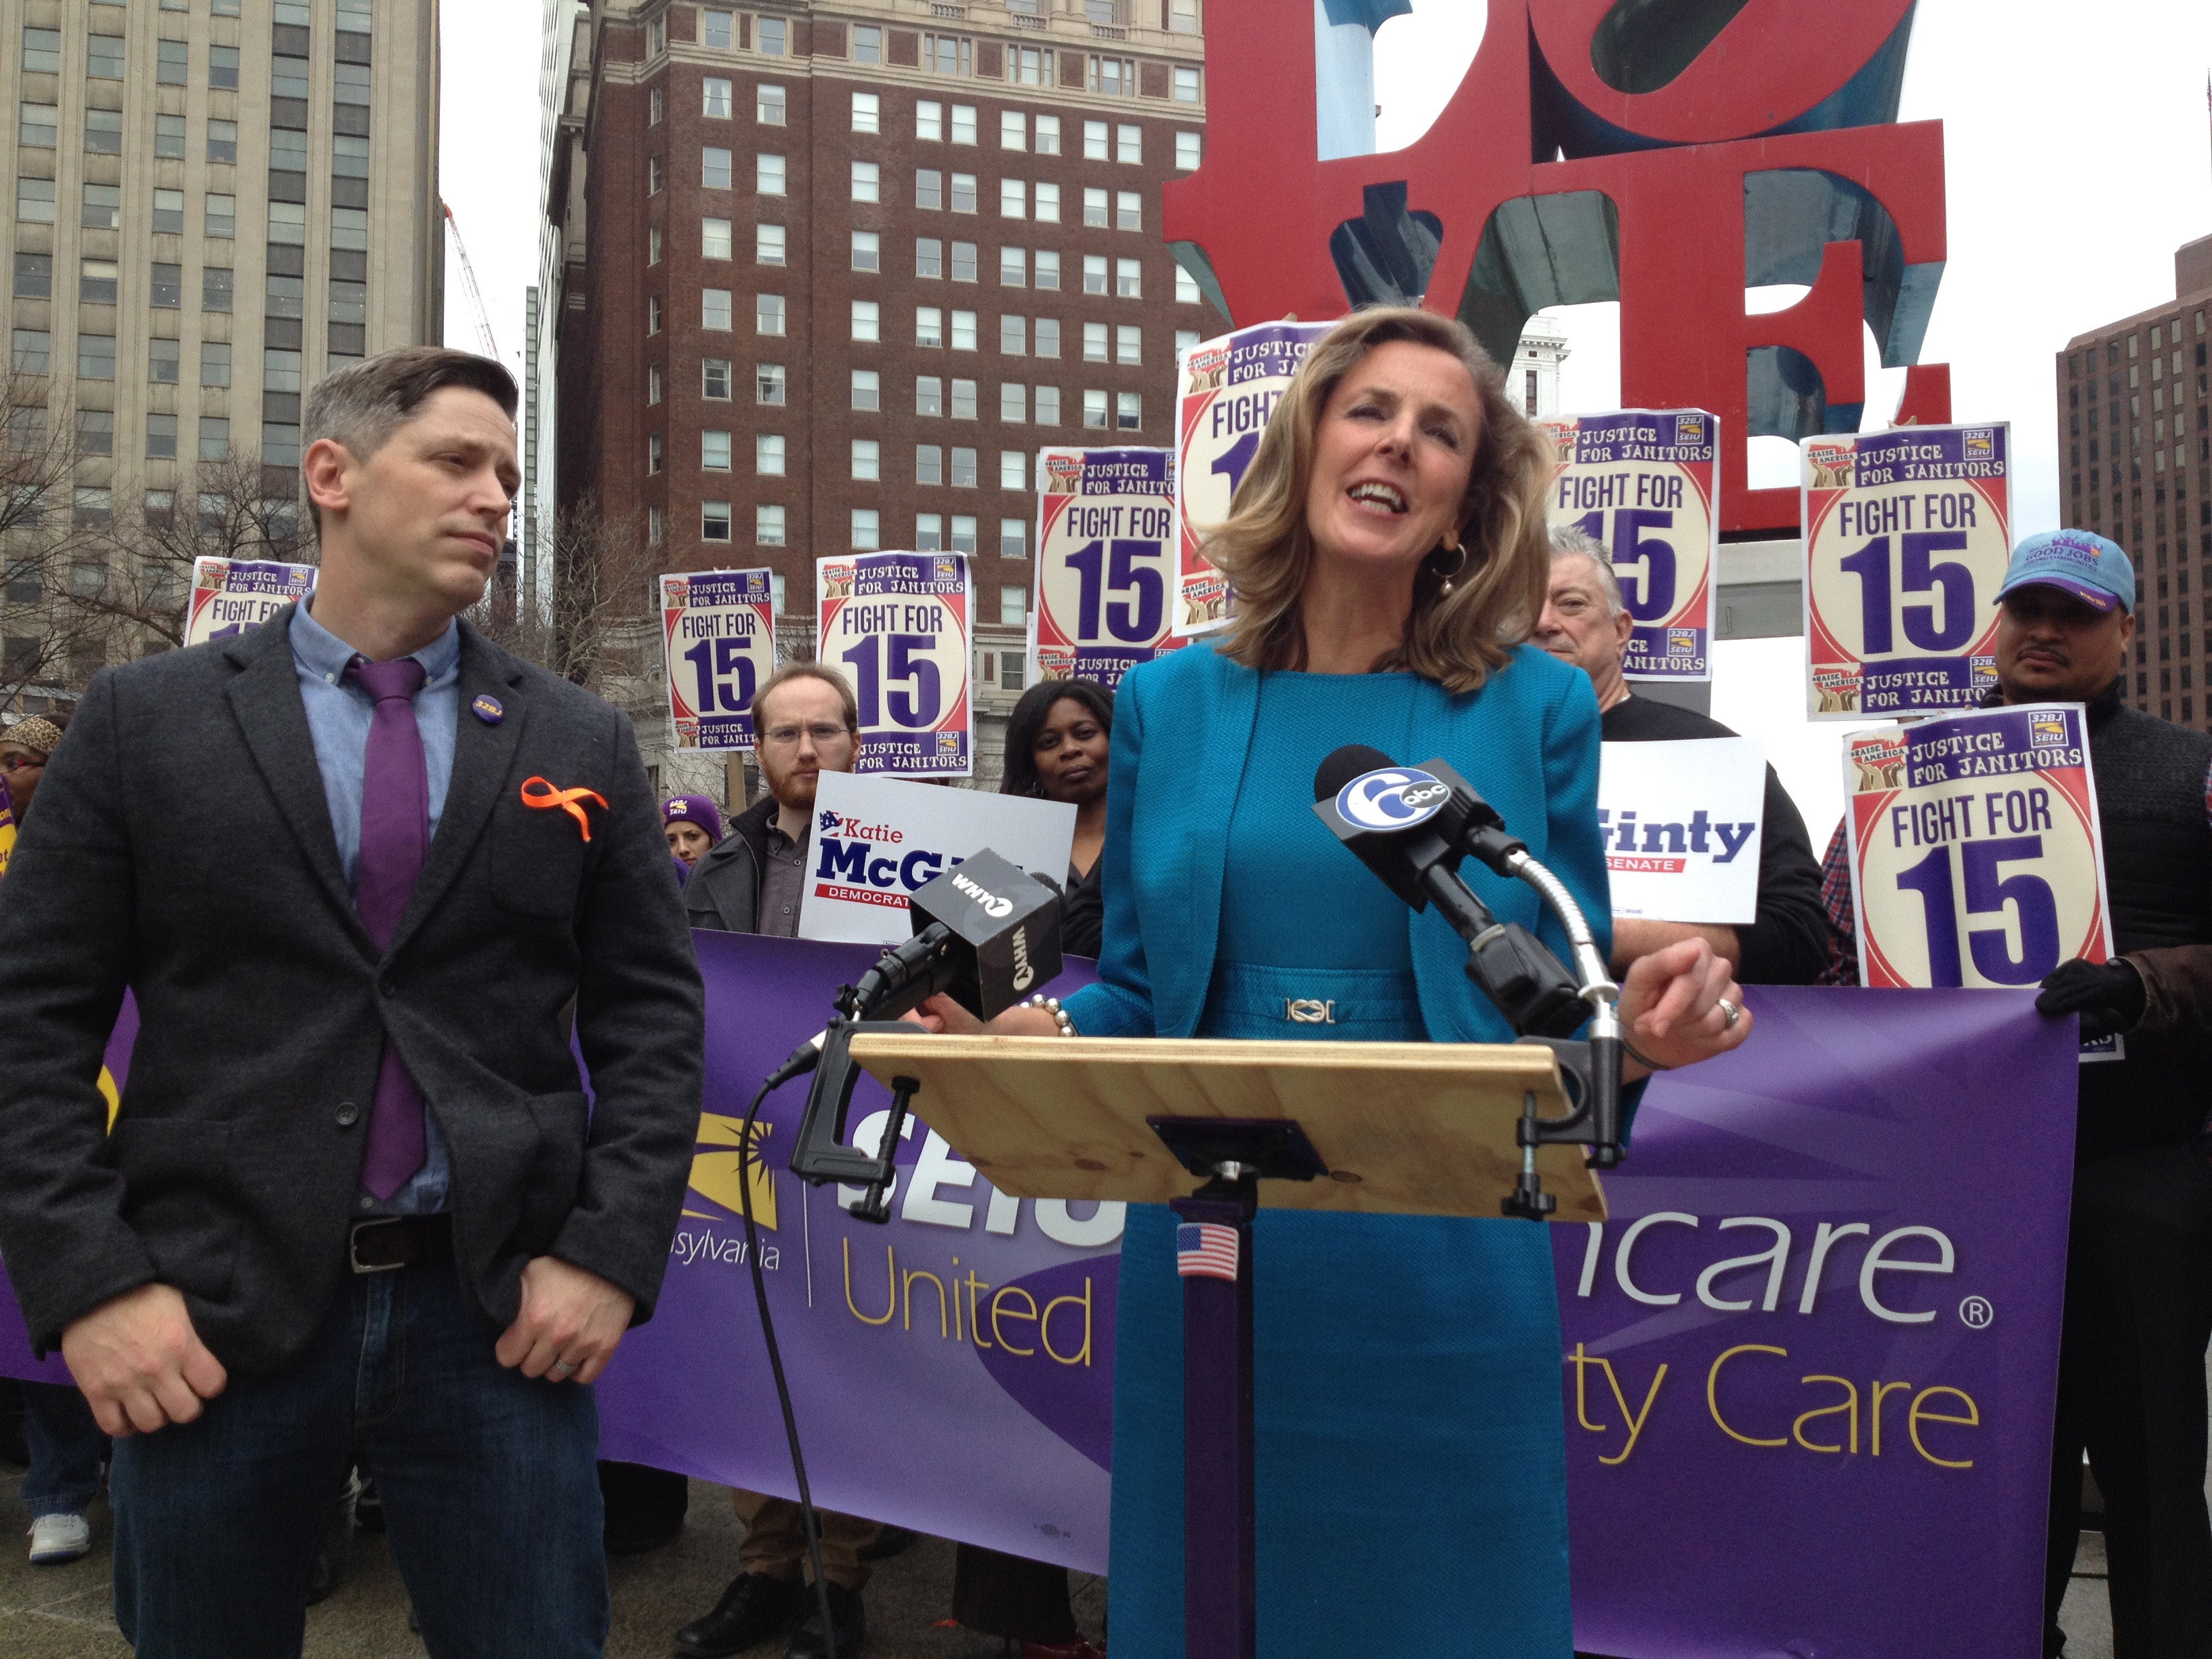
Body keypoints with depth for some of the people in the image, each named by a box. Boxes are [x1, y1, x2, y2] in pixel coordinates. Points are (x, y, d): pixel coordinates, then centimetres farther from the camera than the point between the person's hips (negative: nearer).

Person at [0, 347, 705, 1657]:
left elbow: (653, 1012, 5)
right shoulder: (147, 721, 2)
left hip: (503, 1316, 1)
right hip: (206, 1322, 0)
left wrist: (611, 1253, -5)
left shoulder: (580, 743, 6)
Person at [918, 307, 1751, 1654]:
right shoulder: (1172, 702, 5)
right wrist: (1041, 1034, -10)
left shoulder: (1538, 708, 0)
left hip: (1443, 1265, -1)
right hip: (1208, 1249, 2)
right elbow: (1138, 990, 9)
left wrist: (1639, 1029, -18)